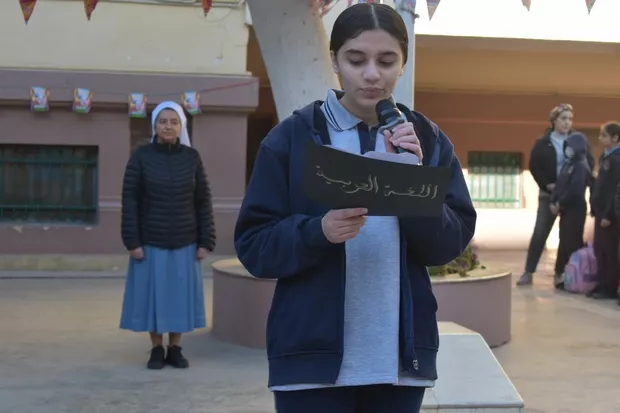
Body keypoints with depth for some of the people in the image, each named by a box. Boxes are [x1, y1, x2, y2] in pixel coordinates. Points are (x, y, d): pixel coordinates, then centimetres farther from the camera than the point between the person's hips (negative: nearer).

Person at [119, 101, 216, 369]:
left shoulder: (192, 157, 1)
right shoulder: (141, 156, -4)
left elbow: (203, 201, 1)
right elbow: (130, 199, -5)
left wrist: (206, 242, -3)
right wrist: (132, 241, -11)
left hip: (184, 242, 1)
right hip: (150, 242, -1)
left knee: (179, 294, 6)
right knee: (152, 294, 4)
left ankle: (175, 350, 20)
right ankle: (156, 350, 18)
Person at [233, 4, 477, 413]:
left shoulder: (429, 140, 5)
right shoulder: (292, 136, -3)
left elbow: (452, 244, 0)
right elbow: (252, 244, -4)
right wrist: (318, 231, -22)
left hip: (402, 357, 2)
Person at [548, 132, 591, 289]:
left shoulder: (581, 166, -13)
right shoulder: (567, 164, 15)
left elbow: (575, 190, -21)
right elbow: (559, 185, 11)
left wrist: (559, 204, -14)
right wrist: (553, 202, -3)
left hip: (575, 210, -9)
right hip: (565, 210, 9)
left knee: (573, 244, -4)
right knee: (564, 242, 12)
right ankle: (560, 275, 19)